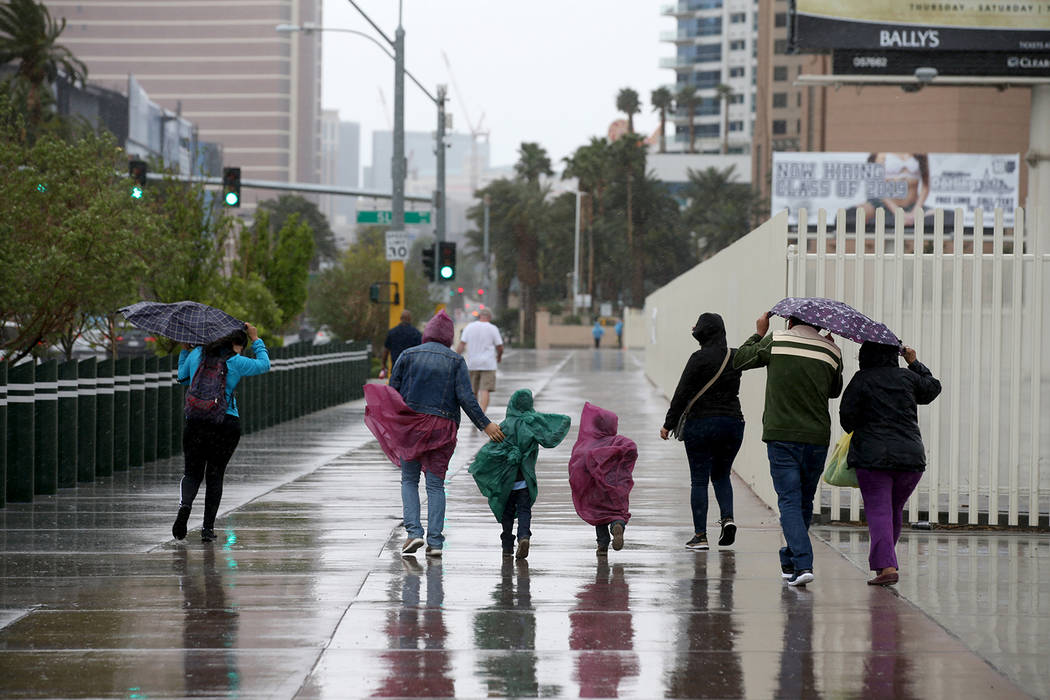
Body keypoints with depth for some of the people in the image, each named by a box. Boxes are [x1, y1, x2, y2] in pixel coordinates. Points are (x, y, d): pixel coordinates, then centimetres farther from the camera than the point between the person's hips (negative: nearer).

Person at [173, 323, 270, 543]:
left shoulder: (197, 354, 7)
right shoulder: (236, 362, -3)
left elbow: (182, 378, 24)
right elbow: (264, 365, 13)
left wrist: (184, 350, 35)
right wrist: (256, 340, 22)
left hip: (196, 423, 2)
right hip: (227, 424, -2)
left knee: (192, 473, 10)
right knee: (215, 475, 10)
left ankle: (184, 505, -23)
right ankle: (208, 527, 4)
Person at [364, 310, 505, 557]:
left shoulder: (408, 355, 3)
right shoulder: (455, 361, 2)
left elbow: (392, 391, 2)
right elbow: (466, 398, -5)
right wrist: (485, 425, -1)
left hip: (410, 425, 0)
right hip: (442, 428, 0)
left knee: (409, 480, 13)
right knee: (436, 484, 6)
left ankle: (413, 531, -5)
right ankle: (435, 541, -1)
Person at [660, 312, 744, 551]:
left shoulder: (699, 358, -12)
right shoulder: (736, 356, 3)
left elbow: (682, 394, -11)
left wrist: (669, 424, -2)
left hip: (701, 423, -5)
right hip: (732, 422, 5)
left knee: (699, 480, 2)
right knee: (721, 475, 21)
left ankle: (700, 535, 0)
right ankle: (727, 517, -2)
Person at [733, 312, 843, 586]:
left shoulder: (775, 341, -2)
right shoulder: (831, 350, 5)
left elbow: (739, 360, 11)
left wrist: (759, 334, 26)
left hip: (781, 436, -3)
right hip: (817, 438, 3)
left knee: (789, 501, -4)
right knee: (805, 502, 16)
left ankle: (803, 564, -19)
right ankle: (790, 561, 28)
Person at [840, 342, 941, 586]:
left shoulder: (861, 380, -3)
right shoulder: (907, 377, 7)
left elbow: (846, 417, -5)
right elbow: (933, 388, 24)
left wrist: (857, 432, 16)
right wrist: (915, 364, 33)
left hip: (872, 456, -4)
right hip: (911, 456, 4)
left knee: (878, 511, -5)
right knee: (895, 509, 18)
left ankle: (886, 567, -19)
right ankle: (884, 559, 30)